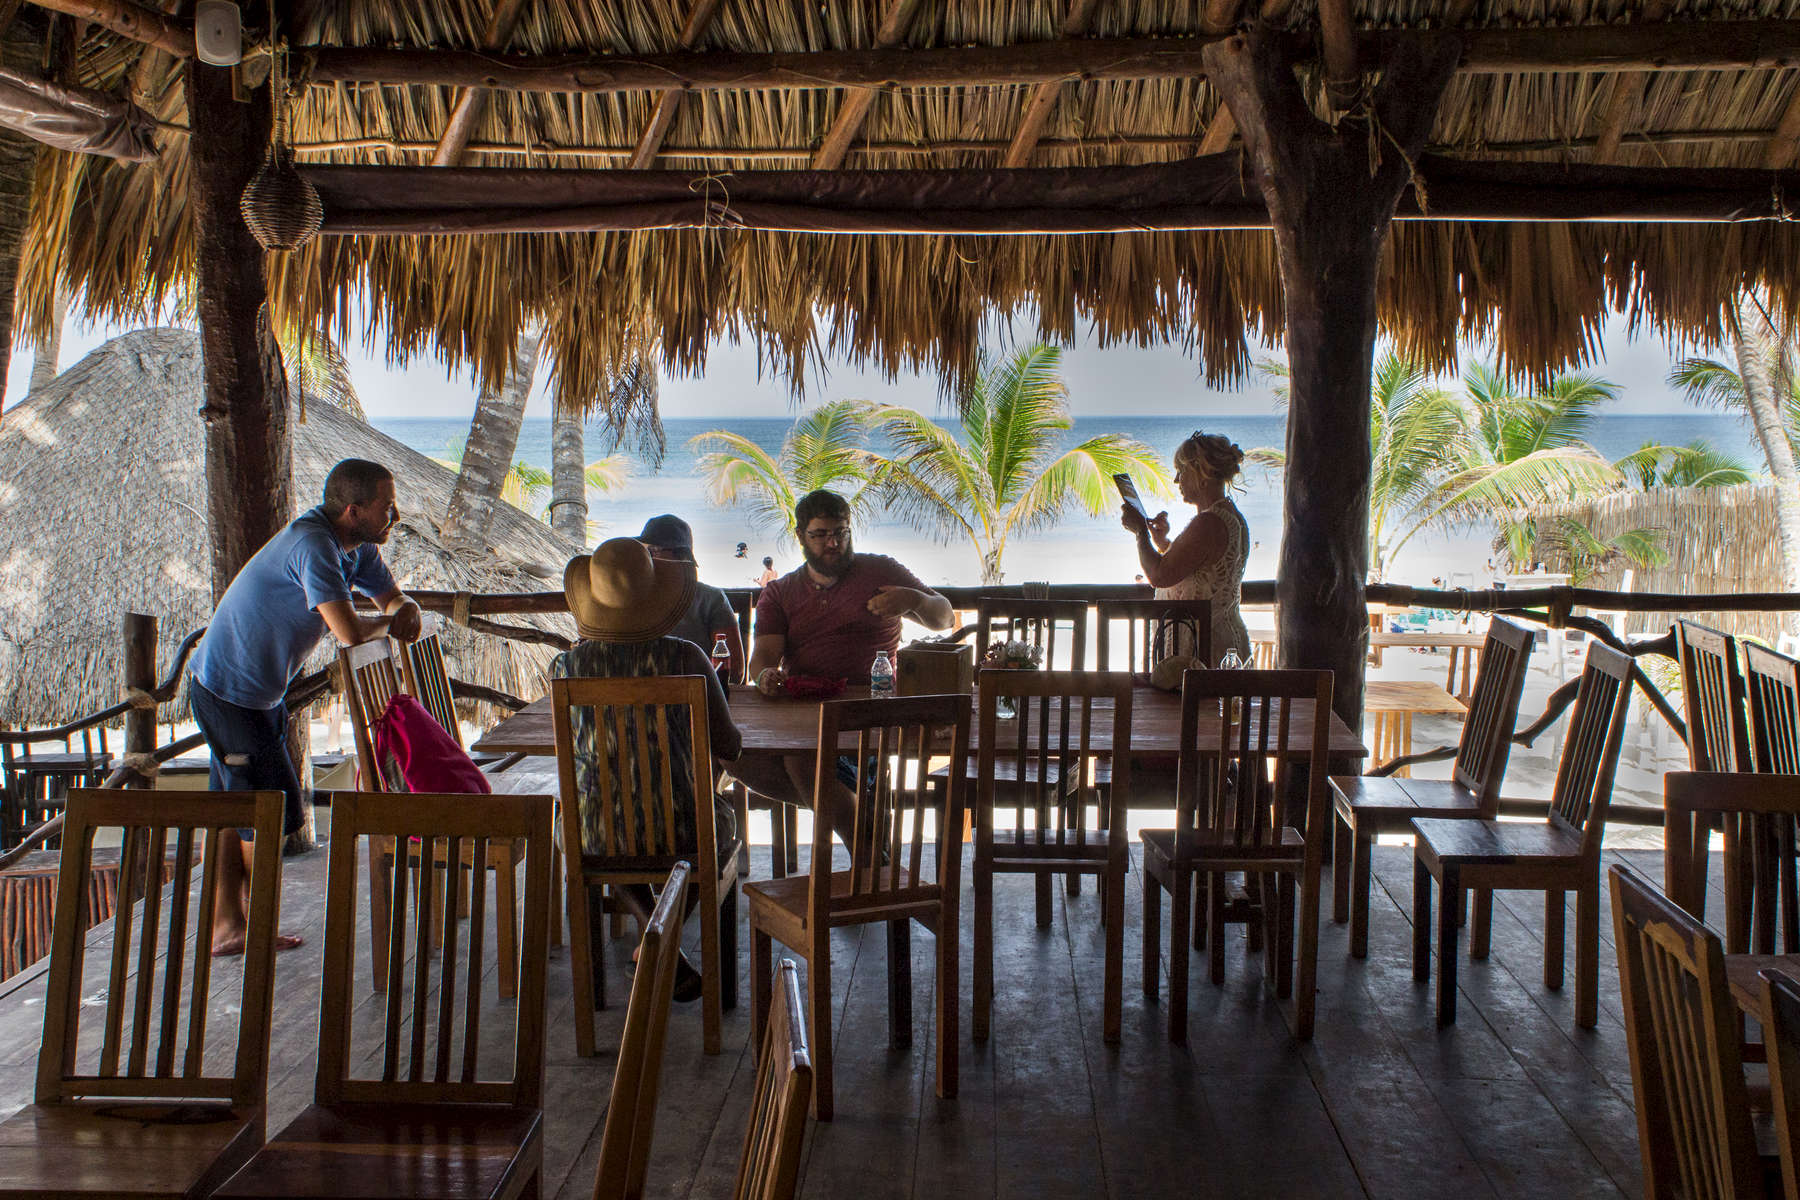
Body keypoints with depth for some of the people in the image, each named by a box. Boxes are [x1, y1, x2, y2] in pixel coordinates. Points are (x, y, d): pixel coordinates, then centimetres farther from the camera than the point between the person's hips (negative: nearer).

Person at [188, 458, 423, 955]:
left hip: (258, 692, 10)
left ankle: (225, 925, 25)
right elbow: (348, 632, -37)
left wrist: (405, 613, -12)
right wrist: (387, 623, -14)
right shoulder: (312, 544, -29)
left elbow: (394, 599, 13)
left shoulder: (358, 547, 1)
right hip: (229, 693, -10)